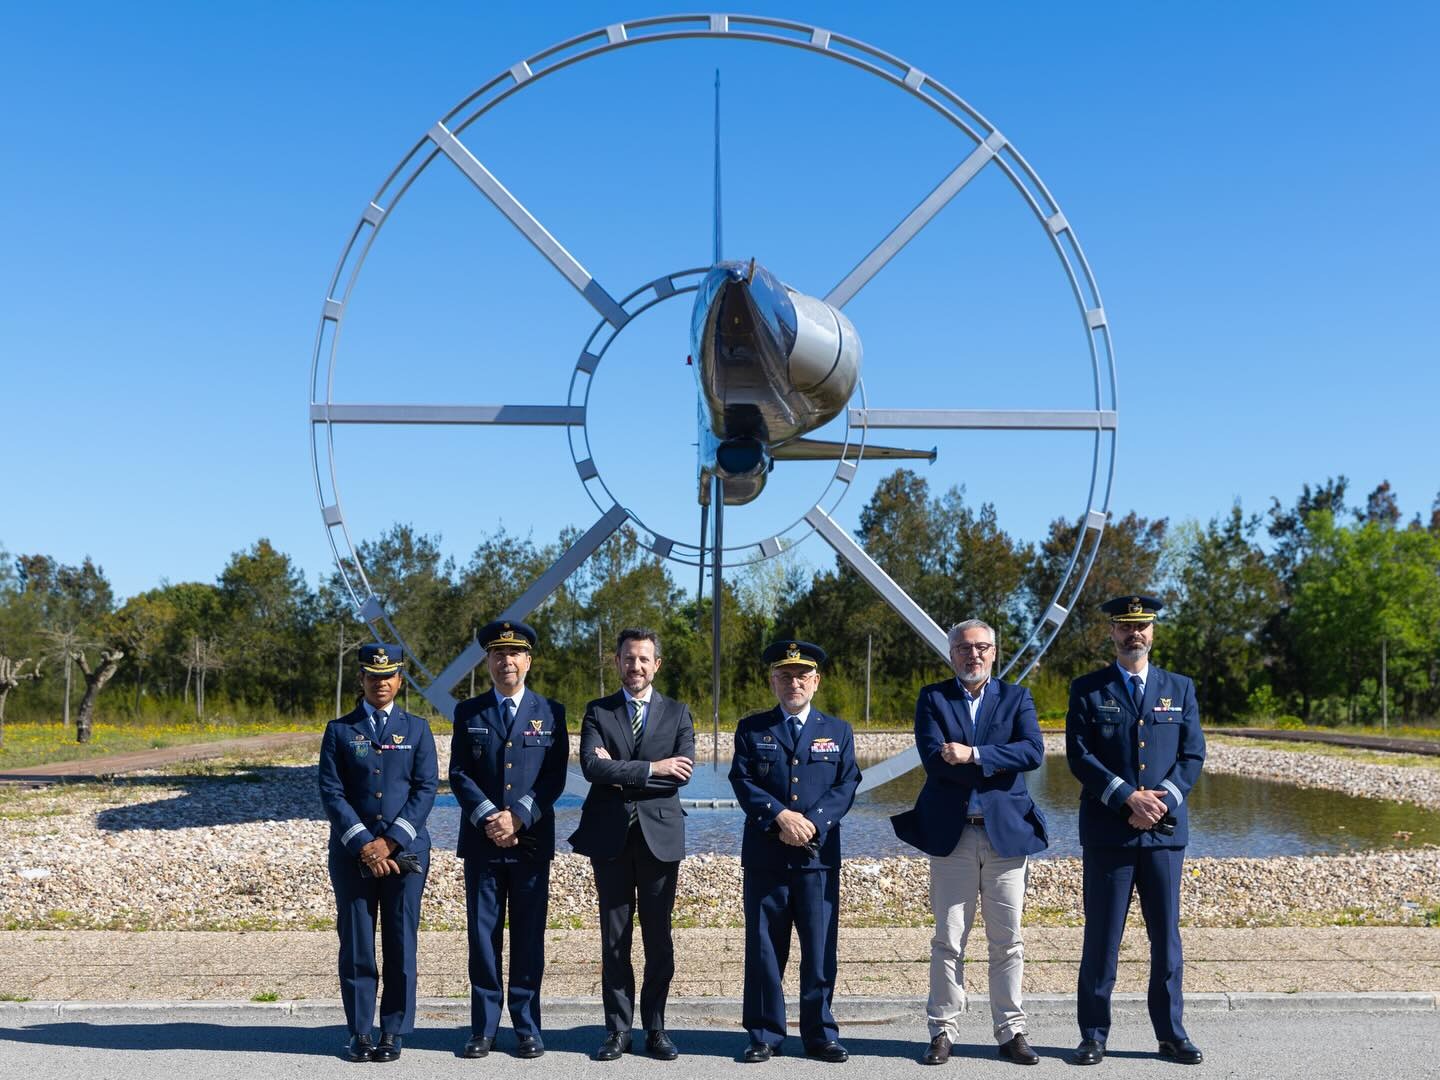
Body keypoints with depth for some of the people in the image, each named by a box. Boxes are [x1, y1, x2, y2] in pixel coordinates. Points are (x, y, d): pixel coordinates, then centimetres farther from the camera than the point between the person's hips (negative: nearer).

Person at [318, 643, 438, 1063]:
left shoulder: (416, 728, 7)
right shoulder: (339, 730, 6)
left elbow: (426, 788, -1)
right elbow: (331, 792, -1)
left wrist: (391, 841, -11)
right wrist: (363, 843, -12)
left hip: (405, 852, 0)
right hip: (352, 853, 0)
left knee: (401, 946, 2)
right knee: (356, 946, 3)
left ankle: (394, 1033, 11)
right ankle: (359, 1032, 14)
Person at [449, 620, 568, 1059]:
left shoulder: (551, 712, 6)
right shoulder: (468, 712, 8)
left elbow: (555, 777, -1)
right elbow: (458, 775, 2)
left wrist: (519, 817, -12)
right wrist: (488, 817, -12)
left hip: (532, 840, -1)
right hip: (481, 841, 1)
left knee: (528, 937, 3)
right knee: (483, 935, 4)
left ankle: (527, 1028, 12)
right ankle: (483, 1028, 12)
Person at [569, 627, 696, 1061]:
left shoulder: (678, 713, 7)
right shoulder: (598, 712, 6)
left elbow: (683, 773, -8)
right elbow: (592, 766, -11)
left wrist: (621, 773, -12)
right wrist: (651, 769, -16)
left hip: (660, 835, 0)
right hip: (610, 835, 0)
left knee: (658, 937, 5)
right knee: (614, 938, 5)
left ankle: (655, 1028, 16)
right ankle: (618, 1029, 14)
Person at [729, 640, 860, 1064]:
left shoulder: (838, 731, 11)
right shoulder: (751, 729, 8)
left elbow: (847, 785, 2)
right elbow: (742, 782, -2)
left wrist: (812, 822, -13)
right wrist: (781, 816, -16)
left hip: (819, 855, 1)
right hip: (765, 854, 0)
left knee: (820, 949, 3)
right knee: (764, 948, 3)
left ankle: (820, 1034, 15)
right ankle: (764, 1035, 13)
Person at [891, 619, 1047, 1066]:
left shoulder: (1016, 698, 8)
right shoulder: (933, 699, 5)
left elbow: (1033, 751, -10)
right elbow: (934, 759, -10)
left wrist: (972, 755, -17)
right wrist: (995, 768, -11)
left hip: (1005, 831, 1)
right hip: (951, 833, -1)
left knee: (1007, 941, 7)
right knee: (948, 942, 5)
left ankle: (1010, 1032, 17)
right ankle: (943, 1032, 13)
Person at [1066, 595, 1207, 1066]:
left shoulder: (1180, 688, 11)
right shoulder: (1087, 690, 3)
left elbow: (1193, 755, 5)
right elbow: (1079, 757, -5)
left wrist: (1163, 797, -10)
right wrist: (1128, 797, -15)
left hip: (1165, 831, 2)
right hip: (1107, 830, -2)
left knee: (1166, 935, 8)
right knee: (1101, 936, 2)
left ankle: (1171, 1034, 18)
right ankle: (1094, 1035, 11)